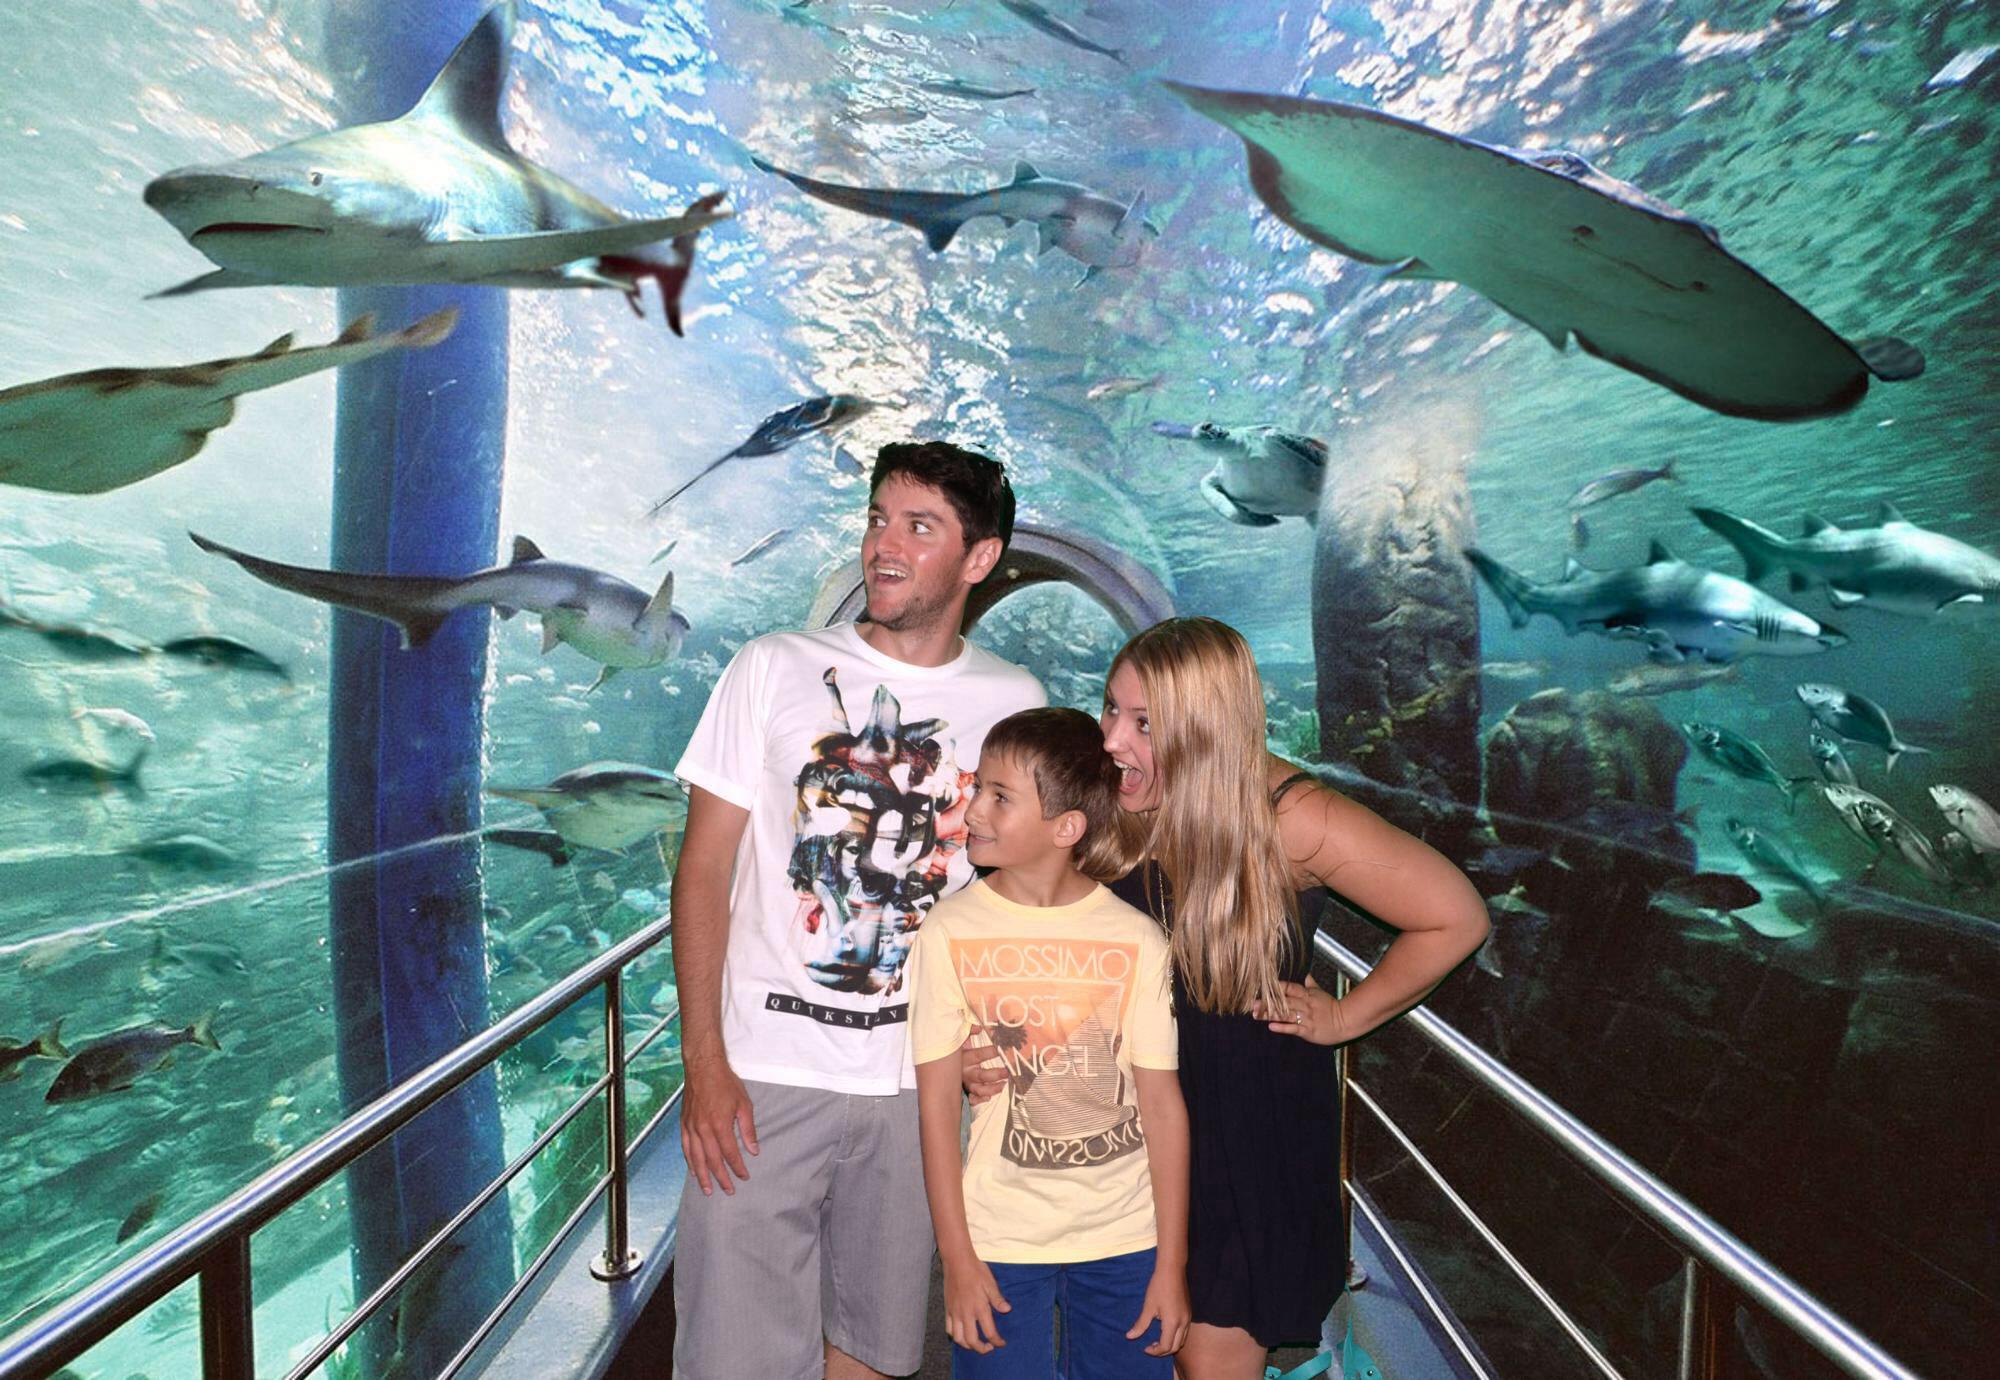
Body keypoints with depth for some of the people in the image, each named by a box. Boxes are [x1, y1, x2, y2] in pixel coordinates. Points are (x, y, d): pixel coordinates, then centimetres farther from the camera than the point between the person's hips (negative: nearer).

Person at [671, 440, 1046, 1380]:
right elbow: (704, 868, -2)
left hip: (919, 1081, 2)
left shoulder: (1016, 703, 3)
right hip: (764, 1071, -1)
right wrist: (704, 1062, -8)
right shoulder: (775, 669, -2)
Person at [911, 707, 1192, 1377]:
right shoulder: (951, 931, -11)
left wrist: (1172, 1262, -2)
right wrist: (957, 1257, -5)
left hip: (1126, 1243, 1)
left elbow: (1163, 1103, -5)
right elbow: (937, 1101, -7)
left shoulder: (1137, 940, -10)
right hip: (999, 1241, 0)